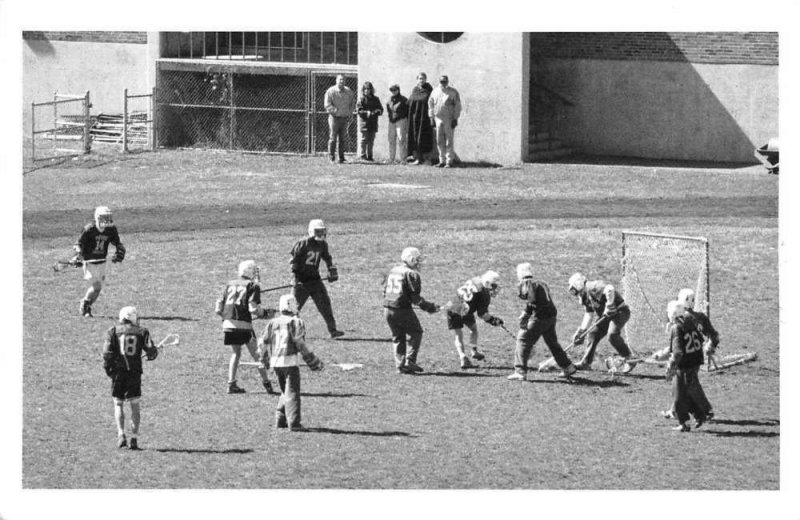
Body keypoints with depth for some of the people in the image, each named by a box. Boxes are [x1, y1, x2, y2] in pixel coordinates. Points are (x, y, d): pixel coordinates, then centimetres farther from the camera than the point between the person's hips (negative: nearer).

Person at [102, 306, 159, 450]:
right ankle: (134, 438, 1)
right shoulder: (142, 332, 3)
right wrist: (152, 355, 24)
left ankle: (121, 434, -8)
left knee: (118, 404, 8)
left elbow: (107, 353, -5)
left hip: (118, 372, 0)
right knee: (134, 406, 7)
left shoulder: (113, 331, 2)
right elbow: (151, 351, 2)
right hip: (135, 373, 0)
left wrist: (107, 368, 4)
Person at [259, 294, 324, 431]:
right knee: (292, 392, -4)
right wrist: (313, 362, -5)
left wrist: (265, 360, 29)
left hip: (275, 362, 6)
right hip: (290, 360, -6)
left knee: (285, 392, 19)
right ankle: (293, 423, -11)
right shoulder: (296, 322, -6)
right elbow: (300, 344, -11)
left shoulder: (272, 323, 10)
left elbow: (263, 342, 12)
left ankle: (280, 420, 18)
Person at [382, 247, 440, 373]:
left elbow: (384, 290, 17)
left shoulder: (393, 271, 13)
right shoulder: (411, 274, -11)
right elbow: (415, 297, -14)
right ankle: (410, 361, 0)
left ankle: (400, 365, 14)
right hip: (402, 309, -7)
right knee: (416, 333, 9)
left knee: (397, 337, 17)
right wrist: (430, 307, -5)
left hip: (387, 309, 7)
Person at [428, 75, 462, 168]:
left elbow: (458, 106, -5)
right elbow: (430, 104, 16)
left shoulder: (453, 92, -4)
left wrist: (455, 119, -11)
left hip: (449, 119, -5)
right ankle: (442, 160, 13)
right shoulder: (435, 92, 9)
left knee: (449, 142, -5)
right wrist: (431, 118, 10)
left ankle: (449, 161, -1)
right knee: (439, 141, 5)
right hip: (438, 119, 5)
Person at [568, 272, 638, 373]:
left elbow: (609, 289, -37)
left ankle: (627, 360, -22)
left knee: (612, 334, -29)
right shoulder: (586, 297, 13)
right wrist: (581, 331, 12)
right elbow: (588, 315, 18)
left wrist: (609, 305, -40)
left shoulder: (593, 287, -19)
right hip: (606, 316, 10)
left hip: (620, 311, -10)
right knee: (593, 335, 8)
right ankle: (586, 363, 19)